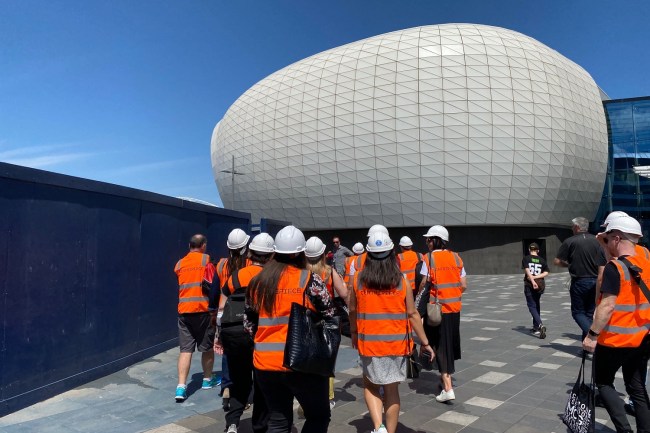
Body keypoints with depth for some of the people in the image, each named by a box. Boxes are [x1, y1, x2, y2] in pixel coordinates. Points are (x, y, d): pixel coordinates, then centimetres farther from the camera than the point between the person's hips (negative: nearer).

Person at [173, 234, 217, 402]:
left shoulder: (180, 264, 11)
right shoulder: (206, 259, -2)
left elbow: (181, 285, 16)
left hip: (183, 310, 4)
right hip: (202, 309, -3)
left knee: (185, 349, 3)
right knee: (207, 346, 14)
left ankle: (181, 386, -5)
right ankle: (207, 379, 27)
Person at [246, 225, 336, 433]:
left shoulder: (257, 282, 4)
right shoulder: (310, 280, -10)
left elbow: (249, 323, 12)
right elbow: (330, 315, -3)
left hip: (265, 363, 5)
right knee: (319, 416, 16)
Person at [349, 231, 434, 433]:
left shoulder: (358, 280, -6)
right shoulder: (401, 280, -8)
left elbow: (352, 311, 4)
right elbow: (412, 314, -6)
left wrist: (354, 334, 21)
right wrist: (425, 343, 3)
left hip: (369, 342, 0)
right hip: (396, 343, 0)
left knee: (370, 386, 19)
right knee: (391, 390, 14)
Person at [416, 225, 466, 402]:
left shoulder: (429, 258, -10)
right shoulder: (456, 257, 3)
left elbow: (424, 283, -14)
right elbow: (464, 285, 2)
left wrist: (419, 299, 3)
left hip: (437, 308, -5)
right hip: (455, 307, 5)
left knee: (440, 346, 1)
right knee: (450, 342, 21)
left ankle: (448, 388, -3)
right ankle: (447, 374, 38)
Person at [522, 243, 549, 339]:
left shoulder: (526, 259, -2)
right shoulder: (542, 260, 6)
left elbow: (527, 270, -16)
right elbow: (546, 272, -3)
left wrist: (532, 281, -23)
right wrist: (535, 277, -7)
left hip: (529, 285, -4)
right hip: (540, 285, 4)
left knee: (532, 306, -2)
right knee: (536, 305, 18)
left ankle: (540, 325, -24)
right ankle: (536, 327, 23)